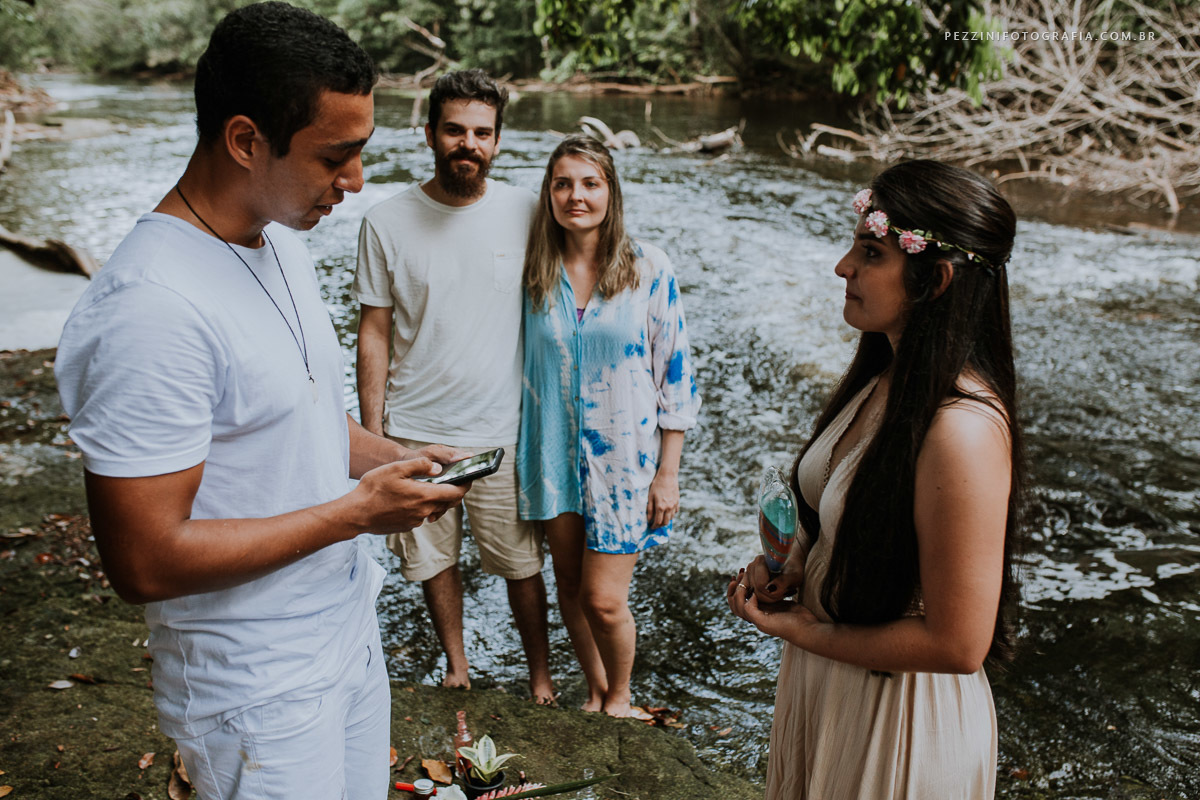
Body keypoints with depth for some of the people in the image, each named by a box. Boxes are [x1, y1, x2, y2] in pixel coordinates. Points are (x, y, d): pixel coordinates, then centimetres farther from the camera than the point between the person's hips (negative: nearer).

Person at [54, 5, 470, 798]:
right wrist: (356, 511, -21)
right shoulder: (152, 310, -28)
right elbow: (146, 561, -26)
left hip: (349, 628, 8)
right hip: (262, 688, -8)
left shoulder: (282, 242, 3)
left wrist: (393, 459, -2)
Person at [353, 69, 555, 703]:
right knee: (434, 559, 16)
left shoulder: (526, 215, -4)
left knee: (521, 562, 10)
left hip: (503, 431, 0)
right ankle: (456, 664, 40)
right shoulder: (387, 223, -5)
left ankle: (541, 672, 34)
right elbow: (374, 335, 0)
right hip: (415, 432, 1)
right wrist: (371, 436, -1)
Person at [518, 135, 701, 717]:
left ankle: (620, 695, 29)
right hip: (555, 452, 3)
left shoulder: (648, 267, -9)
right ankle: (595, 689, 40)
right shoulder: (535, 272, -1)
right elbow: (523, 364, 9)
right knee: (569, 585, 14)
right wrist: (521, 456, 9)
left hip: (624, 454, -3)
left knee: (603, 598, -2)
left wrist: (668, 473, -7)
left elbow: (675, 372, -6)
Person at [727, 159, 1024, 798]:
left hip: (902, 710, -8)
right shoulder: (883, 376, -2)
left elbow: (957, 643, -27)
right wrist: (794, 567, -4)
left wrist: (804, 631, -16)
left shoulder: (963, 429, -30)